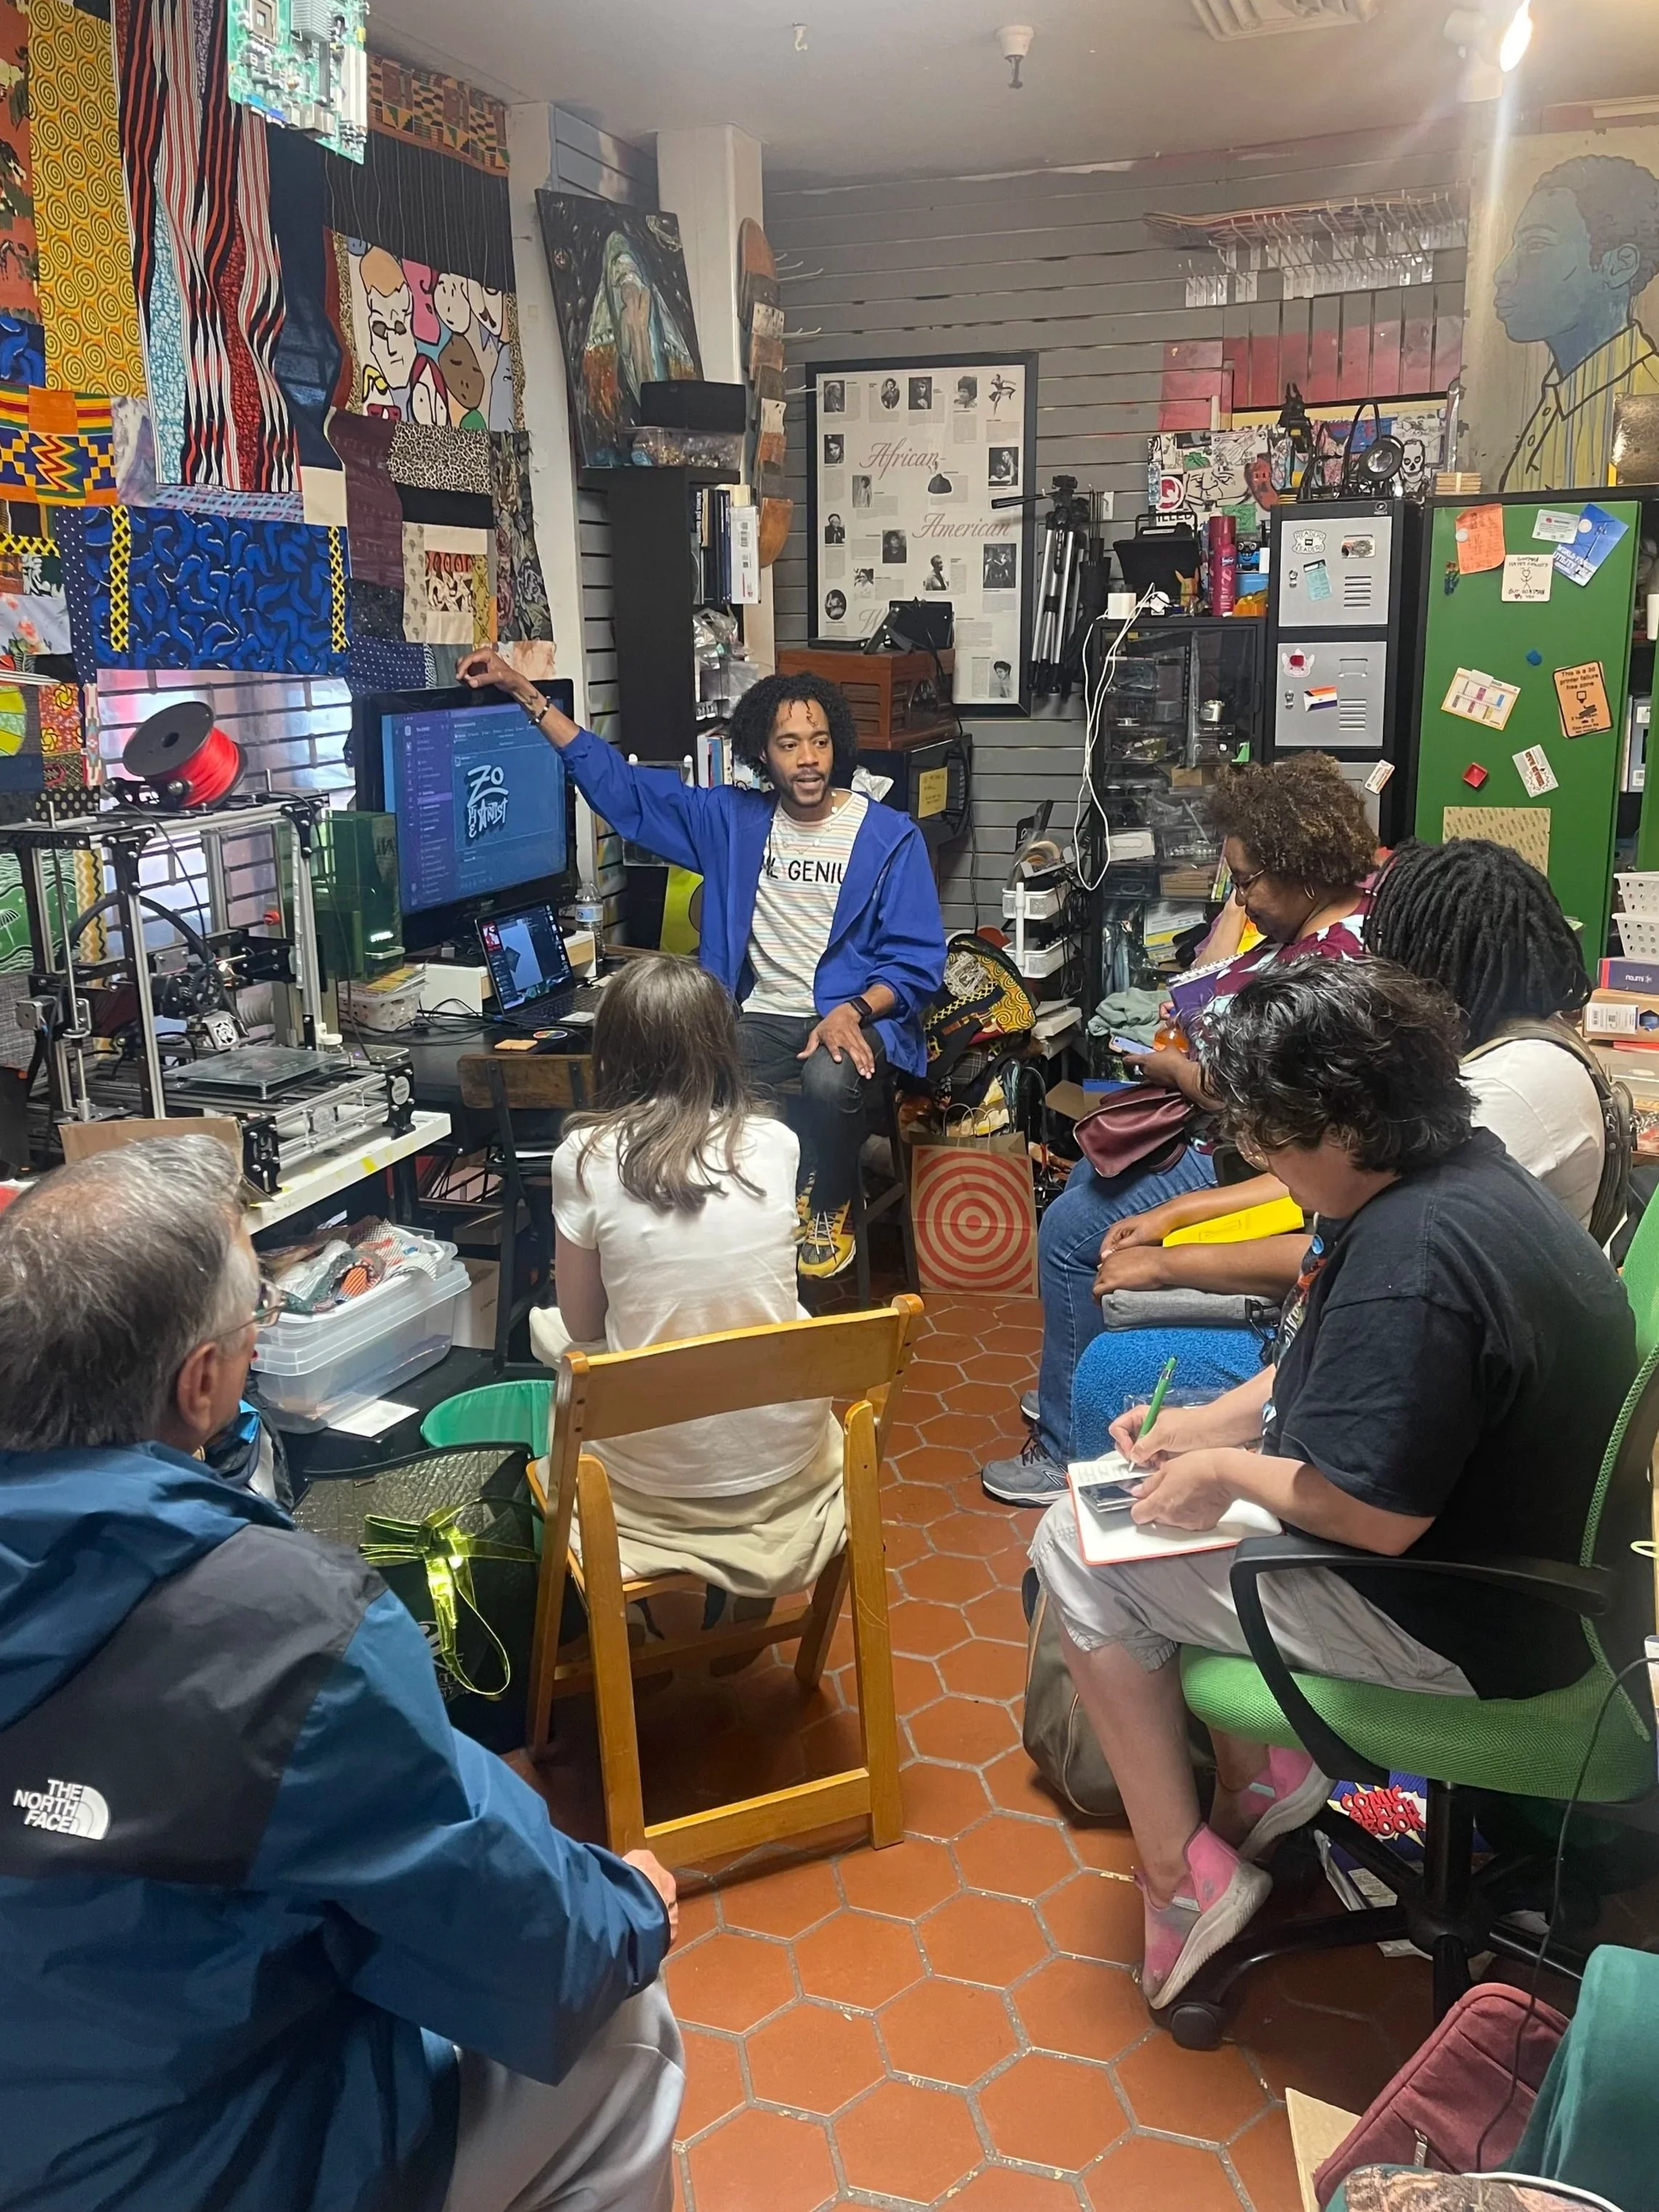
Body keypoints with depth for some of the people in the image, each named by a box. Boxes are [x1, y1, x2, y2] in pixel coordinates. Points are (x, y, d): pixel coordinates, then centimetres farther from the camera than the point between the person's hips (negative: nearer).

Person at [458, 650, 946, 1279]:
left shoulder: (890, 837, -1)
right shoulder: (733, 819, 9)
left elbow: (916, 961, -3)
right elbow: (618, 784, 11)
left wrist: (854, 1012, -23)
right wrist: (522, 691, 7)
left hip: (856, 1016, -2)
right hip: (762, 1017, 3)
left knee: (829, 1079, -37)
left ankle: (829, 1208, -5)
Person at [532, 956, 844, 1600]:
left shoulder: (586, 1157, -13)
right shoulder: (775, 1143, -6)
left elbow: (581, 1325, -1)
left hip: (659, 1474, -2)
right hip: (785, 1458, 3)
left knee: (543, 1324, 24)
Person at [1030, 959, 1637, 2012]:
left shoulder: (1411, 1255, -31)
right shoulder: (1460, 1170, 0)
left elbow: (1373, 1515, -29)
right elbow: (1334, 1373, 13)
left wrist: (1228, 1470, -12)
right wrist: (1204, 1425, 5)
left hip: (1475, 1634, -10)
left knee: (1077, 1547, -2)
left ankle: (1184, 1875, 9)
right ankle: (1262, 1766, 19)